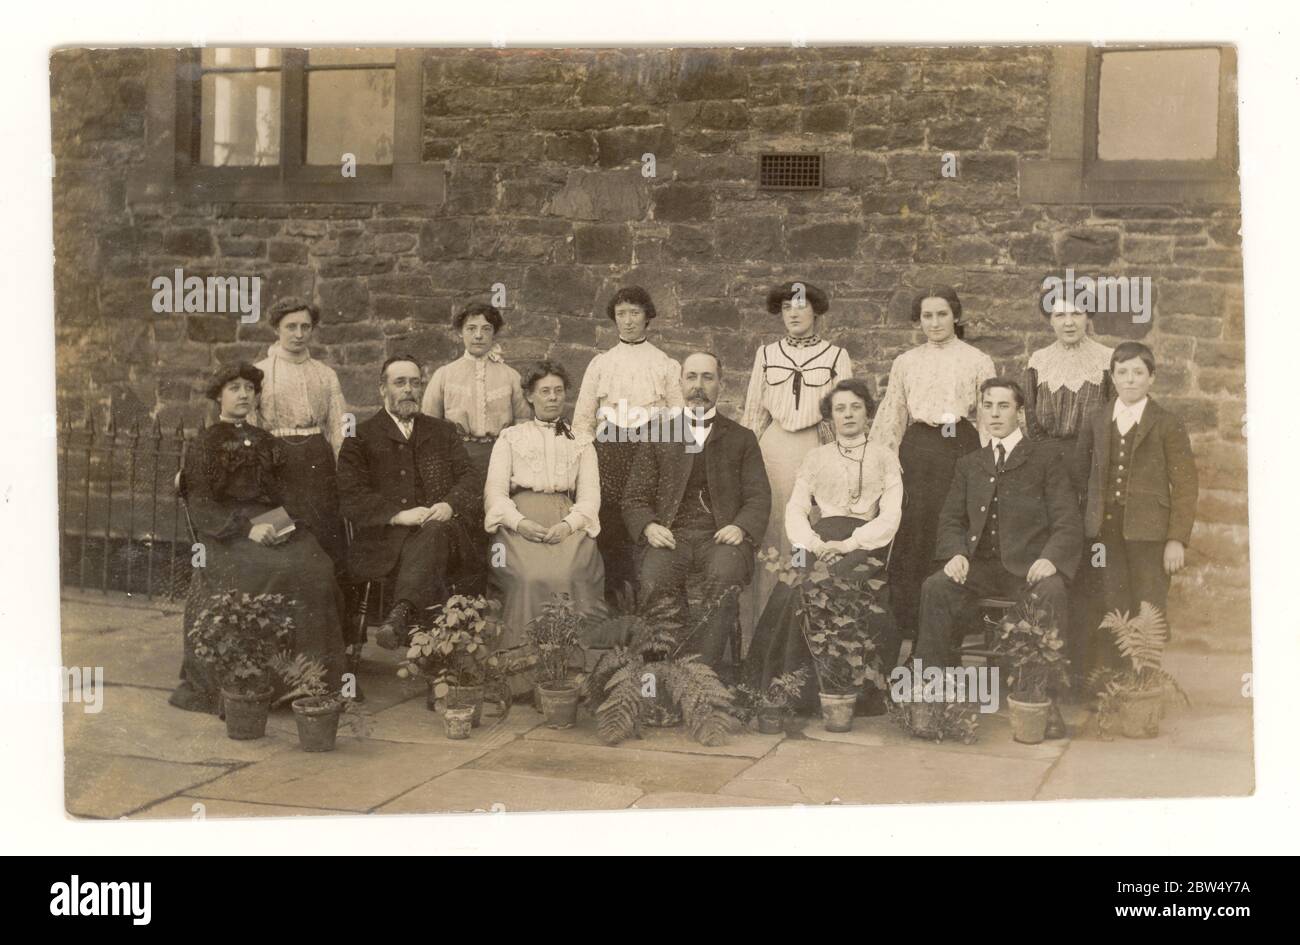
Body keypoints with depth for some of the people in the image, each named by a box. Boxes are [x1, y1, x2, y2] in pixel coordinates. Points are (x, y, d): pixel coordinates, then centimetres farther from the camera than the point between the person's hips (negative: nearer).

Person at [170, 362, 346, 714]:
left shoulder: (265, 442, 25)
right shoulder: (204, 445, 10)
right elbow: (200, 506, -1)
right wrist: (247, 528, -16)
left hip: (273, 526, 4)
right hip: (226, 534, -4)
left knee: (315, 568, -26)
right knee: (263, 572, -35)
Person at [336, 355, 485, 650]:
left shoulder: (442, 432, 24)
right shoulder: (360, 437, 13)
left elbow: (471, 477, 13)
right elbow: (352, 497, 0)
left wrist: (450, 505, -10)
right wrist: (398, 515, -15)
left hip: (440, 525, 2)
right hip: (385, 537, -2)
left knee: (434, 532, -35)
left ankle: (401, 613, -54)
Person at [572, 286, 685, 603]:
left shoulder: (666, 364, 10)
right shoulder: (601, 363, 13)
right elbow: (583, 416, 12)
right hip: (610, 449, 1)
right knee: (609, 520, -4)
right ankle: (614, 592, 5)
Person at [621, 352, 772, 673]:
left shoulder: (741, 439, 20)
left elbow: (759, 497, 11)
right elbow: (635, 497, 14)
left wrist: (741, 527, -11)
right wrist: (649, 526, -9)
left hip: (720, 538, 0)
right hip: (669, 536, 1)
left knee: (724, 575, -36)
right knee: (654, 580, -34)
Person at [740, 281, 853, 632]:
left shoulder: (837, 357, 5)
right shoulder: (766, 354, 11)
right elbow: (753, 412, 15)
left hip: (817, 447, -2)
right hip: (774, 448, 2)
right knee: (772, 533, -1)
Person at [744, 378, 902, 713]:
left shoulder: (885, 459, 17)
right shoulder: (816, 459, 23)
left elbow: (890, 516, 3)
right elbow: (795, 510, 12)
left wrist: (848, 544, -12)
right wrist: (815, 545, -10)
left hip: (865, 543, -2)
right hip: (821, 537, 2)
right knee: (796, 586, -32)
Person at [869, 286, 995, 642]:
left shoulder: (978, 361, 7)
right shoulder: (905, 363, 13)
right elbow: (891, 417, 14)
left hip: (961, 449, -1)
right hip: (917, 451, 2)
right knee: (912, 536, -1)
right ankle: (909, 623, 7)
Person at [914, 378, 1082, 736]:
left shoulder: (1046, 458, 8)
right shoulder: (968, 465, 21)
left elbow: (1068, 522, 0)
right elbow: (951, 519, 16)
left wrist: (1050, 558, -20)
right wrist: (956, 553, -7)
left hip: (1028, 564, -3)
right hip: (981, 565, 3)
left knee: (1052, 593, -35)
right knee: (935, 587, -26)